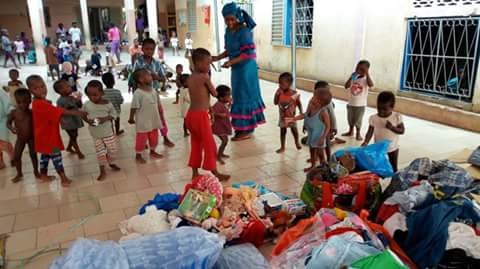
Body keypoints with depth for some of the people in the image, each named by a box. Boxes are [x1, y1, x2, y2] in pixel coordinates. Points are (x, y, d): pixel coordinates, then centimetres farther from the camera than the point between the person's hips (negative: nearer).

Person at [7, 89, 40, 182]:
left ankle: (36, 171, 29)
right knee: (16, 157, 4)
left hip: (31, 137, -1)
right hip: (20, 138, 1)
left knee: (33, 154, 9)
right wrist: (11, 128, -25)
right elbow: (8, 122, -5)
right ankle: (19, 174, 25)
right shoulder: (14, 112, -11)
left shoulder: (32, 112, -10)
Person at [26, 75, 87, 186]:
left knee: (45, 154, 20)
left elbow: (53, 114, 8)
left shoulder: (40, 102, 8)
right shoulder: (40, 104, -26)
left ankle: (43, 175, 34)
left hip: (45, 135, 10)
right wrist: (76, 113, -30)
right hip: (47, 136, -10)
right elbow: (60, 112, -30)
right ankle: (63, 178, 0)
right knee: (56, 155, -5)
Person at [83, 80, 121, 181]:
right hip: (95, 134, 1)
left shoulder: (107, 104, -13)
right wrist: (88, 120, -18)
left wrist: (105, 118, -23)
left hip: (108, 132, -1)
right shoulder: (86, 105, -8)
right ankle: (102, 171, 22)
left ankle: (111, 163, 38)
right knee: (100, 152, 9)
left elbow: (114, 114, -5)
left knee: (112, 149, 9)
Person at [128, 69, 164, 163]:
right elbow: (134, 107, -15)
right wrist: (131, 119, -9)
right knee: (141, 139, 7)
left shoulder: (153, 91, 2)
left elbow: (158, 105, 11)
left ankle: (152, 151, 40)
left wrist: (161, 117, 14)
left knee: (154, 137, 20)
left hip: (154, 121, 7)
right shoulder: (138, 93, -21)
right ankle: (138, 155, 24)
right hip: (143, 122, -7)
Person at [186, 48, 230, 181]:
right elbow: (215, 93, -3)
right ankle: (215, 173, 14)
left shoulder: (191, 78, 11)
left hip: (191, 114, 8)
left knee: (196, 144, 15)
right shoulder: (204, 77, -13)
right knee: (210, 144, 3)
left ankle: (195, 173, 22)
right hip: (200, 115, -8)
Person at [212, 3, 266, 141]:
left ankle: (247, 130, 9)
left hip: (246, 68, -8)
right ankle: (242, 127, 25)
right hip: (236, 69, 8)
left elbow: (248, 53, -22)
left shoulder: (244, 31, -18)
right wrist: (217, 58, 0)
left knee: (246, 96, -2)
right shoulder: (228, 31, 7)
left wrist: (231, 62, -27)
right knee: (238, 97, 13)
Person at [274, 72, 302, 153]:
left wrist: (301, 112, -17)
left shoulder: (294, 94, -18)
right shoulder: (280, 93, -10)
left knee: (294, 129, 15)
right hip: (282, 116, 2)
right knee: (283, 131, 10)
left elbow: (299, 104, -7)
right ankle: (282, 147, 23)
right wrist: (277, 94, -17)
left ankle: (297, 142, 43)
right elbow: (275, 103, -7)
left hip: (291, 116, -2)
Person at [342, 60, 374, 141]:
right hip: (351, 103, 4)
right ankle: (350, 131, 36)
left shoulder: (366, 79, -11)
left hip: (361, 104, -4)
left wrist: (367, 74, -31)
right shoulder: (353, 78, -2)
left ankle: (358, 133, 22)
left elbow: (371, 85, -32)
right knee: (350, 119, 18)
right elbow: (346, 86, -12)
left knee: (358, 120, 6)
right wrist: (351, 77, -20)